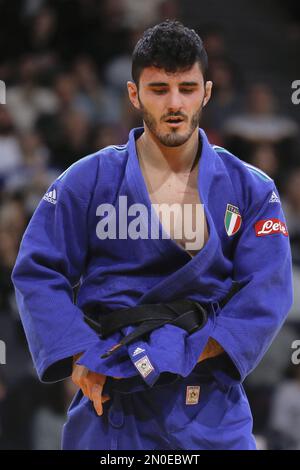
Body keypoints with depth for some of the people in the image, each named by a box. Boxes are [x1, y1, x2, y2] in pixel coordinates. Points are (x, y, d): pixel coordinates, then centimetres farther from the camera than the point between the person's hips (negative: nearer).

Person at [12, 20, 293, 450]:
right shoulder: (88, 182, 0)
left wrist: (191, 356, -16)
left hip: (213, 407, 1)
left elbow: (267, 290, -4)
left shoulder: (250, 189, 3)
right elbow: (37, 273, -1)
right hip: (112, 401, -1)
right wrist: (81, 357, -14)